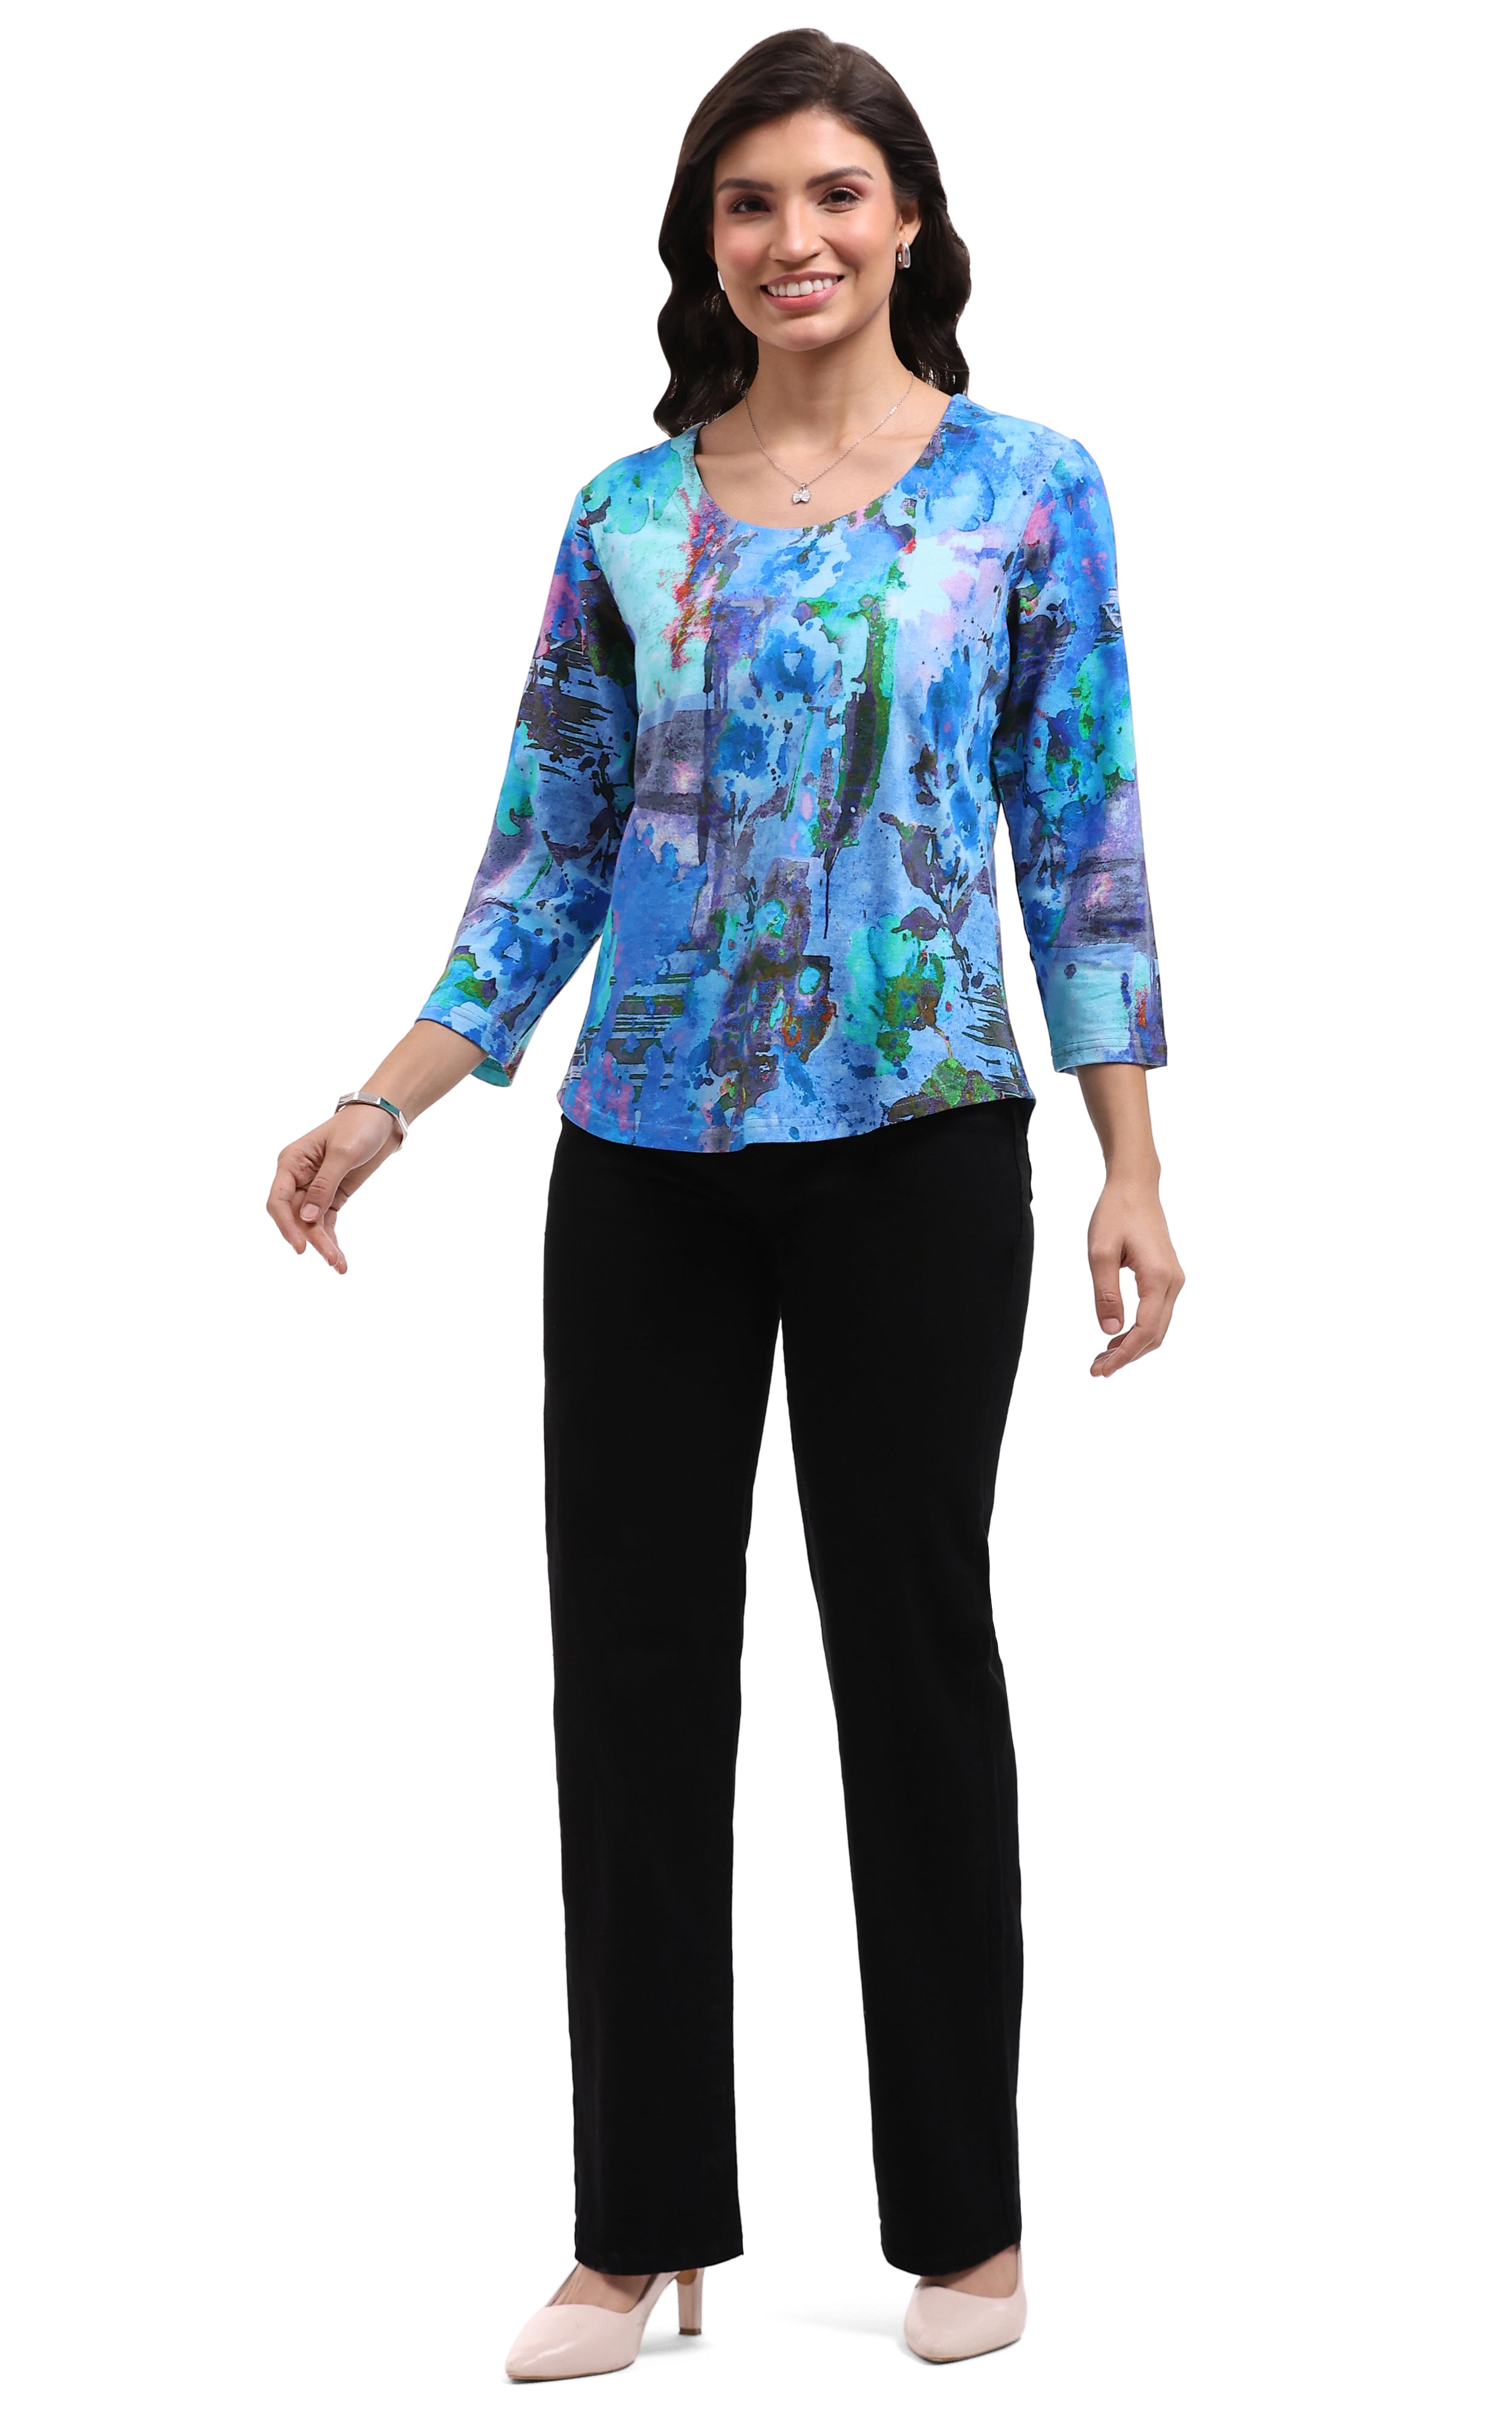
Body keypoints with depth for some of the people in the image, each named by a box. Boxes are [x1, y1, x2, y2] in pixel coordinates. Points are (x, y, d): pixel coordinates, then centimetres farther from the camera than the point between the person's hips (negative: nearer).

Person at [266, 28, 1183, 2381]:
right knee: (633, 1660, 5)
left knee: (914, 1644, 5)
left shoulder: (1025, 487, 0)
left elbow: (1084, 834, -1)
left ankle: (963, 2215, 21)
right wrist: (385, 1105, 1)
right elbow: (549, 847, 9)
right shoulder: (629, 513, 7)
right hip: (645, 1156, 3)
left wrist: (1135, 1161, -6)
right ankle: (647, 2226, 17)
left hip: (915, 1148, -3)